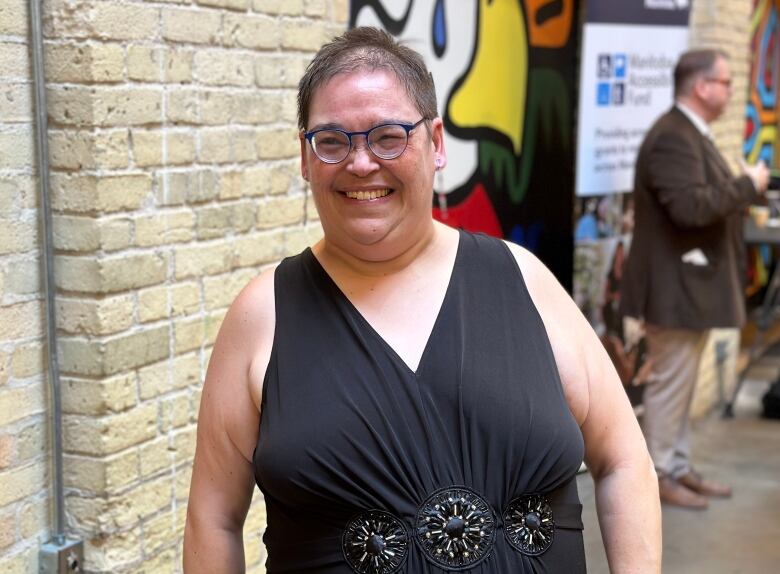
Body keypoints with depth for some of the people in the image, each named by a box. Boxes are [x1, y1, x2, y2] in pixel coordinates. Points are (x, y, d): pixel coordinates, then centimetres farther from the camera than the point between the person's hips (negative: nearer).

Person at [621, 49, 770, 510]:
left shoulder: (692, 134, 15)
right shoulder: (673, 137, -20)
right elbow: (691, 207, -30)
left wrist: (745, 191, 4)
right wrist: (748, 185, -19)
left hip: (694, 283, 11)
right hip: (676, 286, -11)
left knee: (682, 382, 17)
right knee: (671, 382, -1)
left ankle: (679, 467, 26)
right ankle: (656, 476, 10)